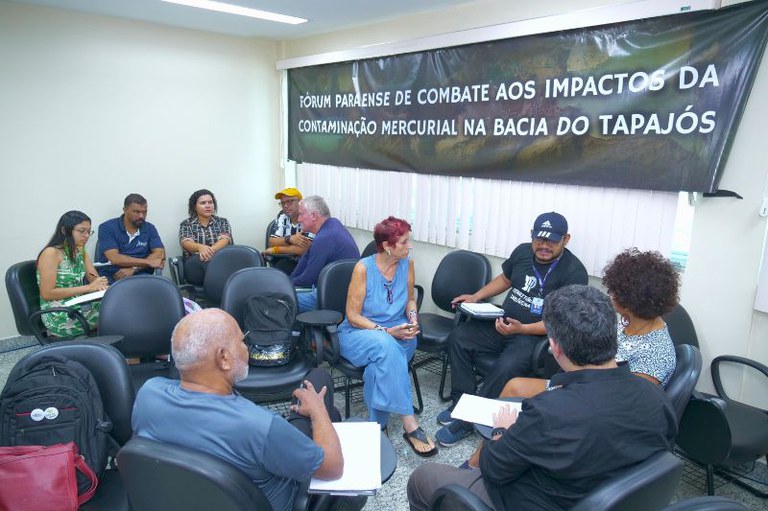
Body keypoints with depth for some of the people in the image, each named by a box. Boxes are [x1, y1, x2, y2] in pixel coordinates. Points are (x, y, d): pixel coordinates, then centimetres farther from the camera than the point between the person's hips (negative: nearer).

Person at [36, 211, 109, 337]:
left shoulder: (80, 251, 10)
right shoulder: (51, 253, -12)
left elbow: (95, 279, 9)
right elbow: (47, 293, -16)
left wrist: (100, 284, -16)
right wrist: (87, 288, -20)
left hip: (80, 306, 7)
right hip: (59, 316, -7)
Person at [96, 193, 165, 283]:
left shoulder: (149, 228, 7)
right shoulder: (107, 228, -2)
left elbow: (160, 254, -5)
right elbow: (114, 258, -14)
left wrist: (134, 268, -18)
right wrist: (149, 262, -16)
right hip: (109, 278, -3)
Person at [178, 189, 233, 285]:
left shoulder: (222, 222, 15)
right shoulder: (186, 224, 13)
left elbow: (225, 239, -4)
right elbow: (186, 243, -7)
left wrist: (211, 250, -29)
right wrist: (200, 247, -34)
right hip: (194, 263, -1)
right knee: (204, 260, -38)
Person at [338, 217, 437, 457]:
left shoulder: (407, 264, -2)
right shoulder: (363, 268, -15)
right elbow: (353, 316, -13)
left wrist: (413, 318, -7)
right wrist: (386, 331, -23)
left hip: (396, 333, 4)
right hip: (358, 333, -3)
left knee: (382, 362, -32)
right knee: (386, 346, -37)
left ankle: (377, 424, -17)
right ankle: (409, 424, -35)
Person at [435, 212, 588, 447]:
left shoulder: (574, 272, -14)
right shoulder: (523, 251, 5)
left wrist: (521, 329, -25)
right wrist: (476, 297, 11)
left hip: (537, 335, -6)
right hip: (502, 322, 7)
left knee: (506, 367, -32)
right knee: (458, 338, -13)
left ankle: (466, 420, -12)